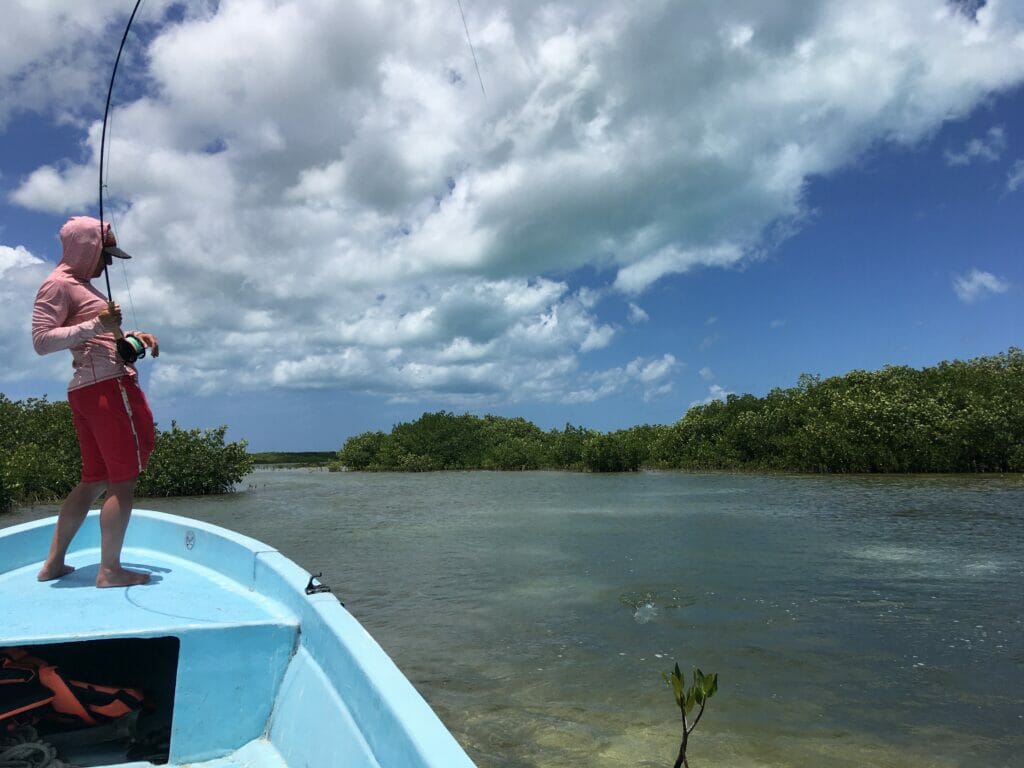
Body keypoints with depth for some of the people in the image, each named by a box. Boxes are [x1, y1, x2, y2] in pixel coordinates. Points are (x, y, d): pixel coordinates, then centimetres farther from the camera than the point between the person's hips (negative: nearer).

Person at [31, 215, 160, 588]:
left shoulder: (83, 285, 23)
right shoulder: (58, 284, -6)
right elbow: (42, 340, -15)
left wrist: (133, 336, 12)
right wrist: (95, 325, -23)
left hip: (87, 390, 10)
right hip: (106, 387, -10)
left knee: (94, 480, 14)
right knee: (123, 480, -7)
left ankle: (54, 563, 20)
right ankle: (110, 570, -2)